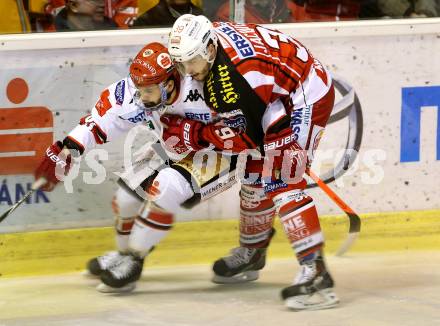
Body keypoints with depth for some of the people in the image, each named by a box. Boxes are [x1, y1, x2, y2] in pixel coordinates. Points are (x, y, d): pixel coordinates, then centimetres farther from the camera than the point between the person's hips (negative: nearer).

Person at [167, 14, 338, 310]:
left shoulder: (238, 78, -34)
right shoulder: (208, 35, -9)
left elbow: (253, 137, -25)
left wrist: (197, 136, -20)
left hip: (308, 97, -10)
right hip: (281, 96, 10)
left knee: (280, 182, -20)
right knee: (256, 176, 17)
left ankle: (316, 272, -25)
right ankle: (252, 253, 39)